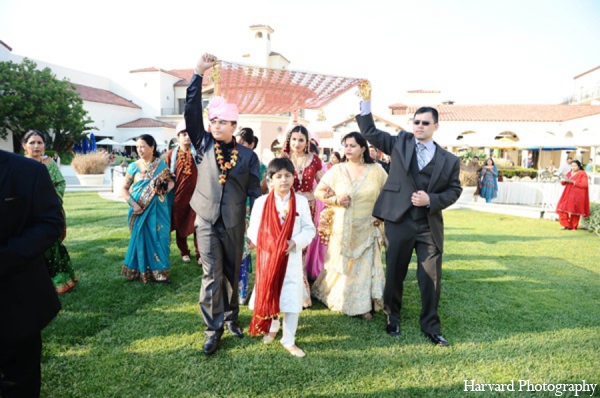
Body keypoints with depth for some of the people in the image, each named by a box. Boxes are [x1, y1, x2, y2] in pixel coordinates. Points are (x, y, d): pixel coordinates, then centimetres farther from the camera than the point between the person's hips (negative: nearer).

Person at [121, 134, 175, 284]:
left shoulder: (161, 164, 1)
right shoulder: (134, 167, 0)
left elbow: (171, 182, 5)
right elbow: (124, 189, 2)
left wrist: (165, 188, -18)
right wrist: (133, 204, -12)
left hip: (158, 209, 0)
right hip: (141, 210, 0)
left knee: (158, 237, 3)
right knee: (141, 237, 4)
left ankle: (158, 272, 14)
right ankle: (142, 271, 17)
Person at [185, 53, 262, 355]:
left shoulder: (247, 155, 0)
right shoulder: (204, 143, 3)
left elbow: (254, 191, 0)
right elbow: (191, 111, -6)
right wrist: (199, 73, -11)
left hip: (234, 224, 0)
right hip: (207, 221, 0)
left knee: (232, 274, 13)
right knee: (212, 276, -2)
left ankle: (231, 317, 32)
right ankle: (213, 329, 10)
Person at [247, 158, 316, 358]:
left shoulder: (301, 201, -2)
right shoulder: (261, 201, -3)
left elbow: (309, 229, 1)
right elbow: (253, 230, 0)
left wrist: (295, 242, -16)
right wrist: (267, 244, -15)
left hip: (292, 259, 0)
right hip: (267, 258, 0)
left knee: (291, 299, 3)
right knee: (268, 295, 15)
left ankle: (289, 340, 20)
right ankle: (271, 328, 43)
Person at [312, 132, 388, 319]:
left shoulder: (376, 170, -3)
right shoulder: (337, 170, -3)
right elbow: (318, 192, -1)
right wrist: (336, 200, -16)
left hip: (366, 229, 0)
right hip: (342, 228, 1)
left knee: (364, 267, 4)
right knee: (340, 265, 11)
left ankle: (363, 305, 18)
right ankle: (338, 299, 32)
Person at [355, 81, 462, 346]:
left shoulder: (449, 160, 6)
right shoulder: (400, 143, 5)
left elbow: (454, 190, 8)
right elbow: (369, 133, 5)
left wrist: (431, 200, -10)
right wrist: (366, 101, -4)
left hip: (430, 225, 1)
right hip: (399, 221, -1)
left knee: (431, 279, 6)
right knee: (394, 274, 11)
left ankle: (430, 326, 25)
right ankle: (392, 318, 32)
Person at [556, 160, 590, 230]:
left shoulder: (583, 174, -3)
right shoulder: (569, 173, 13)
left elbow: (584, 185, -13)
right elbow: (563, 183, 16)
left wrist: (572, 182, -19)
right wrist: (564, 180, -8)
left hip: (577, 196, -5)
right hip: (567, 194, 5)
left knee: (574, 210, -3)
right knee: (562, 209, -6)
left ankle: (573, 226, 9)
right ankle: (566, 225, 0)